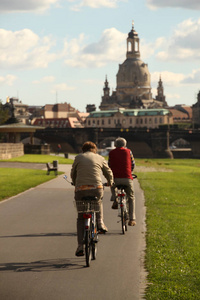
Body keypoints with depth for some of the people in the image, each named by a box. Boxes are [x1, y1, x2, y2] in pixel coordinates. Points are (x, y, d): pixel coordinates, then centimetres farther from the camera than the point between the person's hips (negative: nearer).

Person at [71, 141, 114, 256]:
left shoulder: (78, 158, 14)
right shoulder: (100, 158, 15)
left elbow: (73, 174, 22)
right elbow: (109, 173, 25)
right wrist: (110, 183, 46)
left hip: (80, 190, 0)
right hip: (96, 188, 0)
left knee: (81, 218, 12)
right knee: (99, 201, 37)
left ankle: (80, 246, 5)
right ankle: (100, 222, 20)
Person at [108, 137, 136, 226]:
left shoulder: (111, 152, 13)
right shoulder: (128, 151, 12)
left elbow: (109, 166, 19)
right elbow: (133, 164, 17)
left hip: (115, 178, 1)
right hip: (127, 178, -1)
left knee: (112, 186, 37)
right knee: (131, 197, 15)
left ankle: (115, 199, 10)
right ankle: (132, 219, 8)